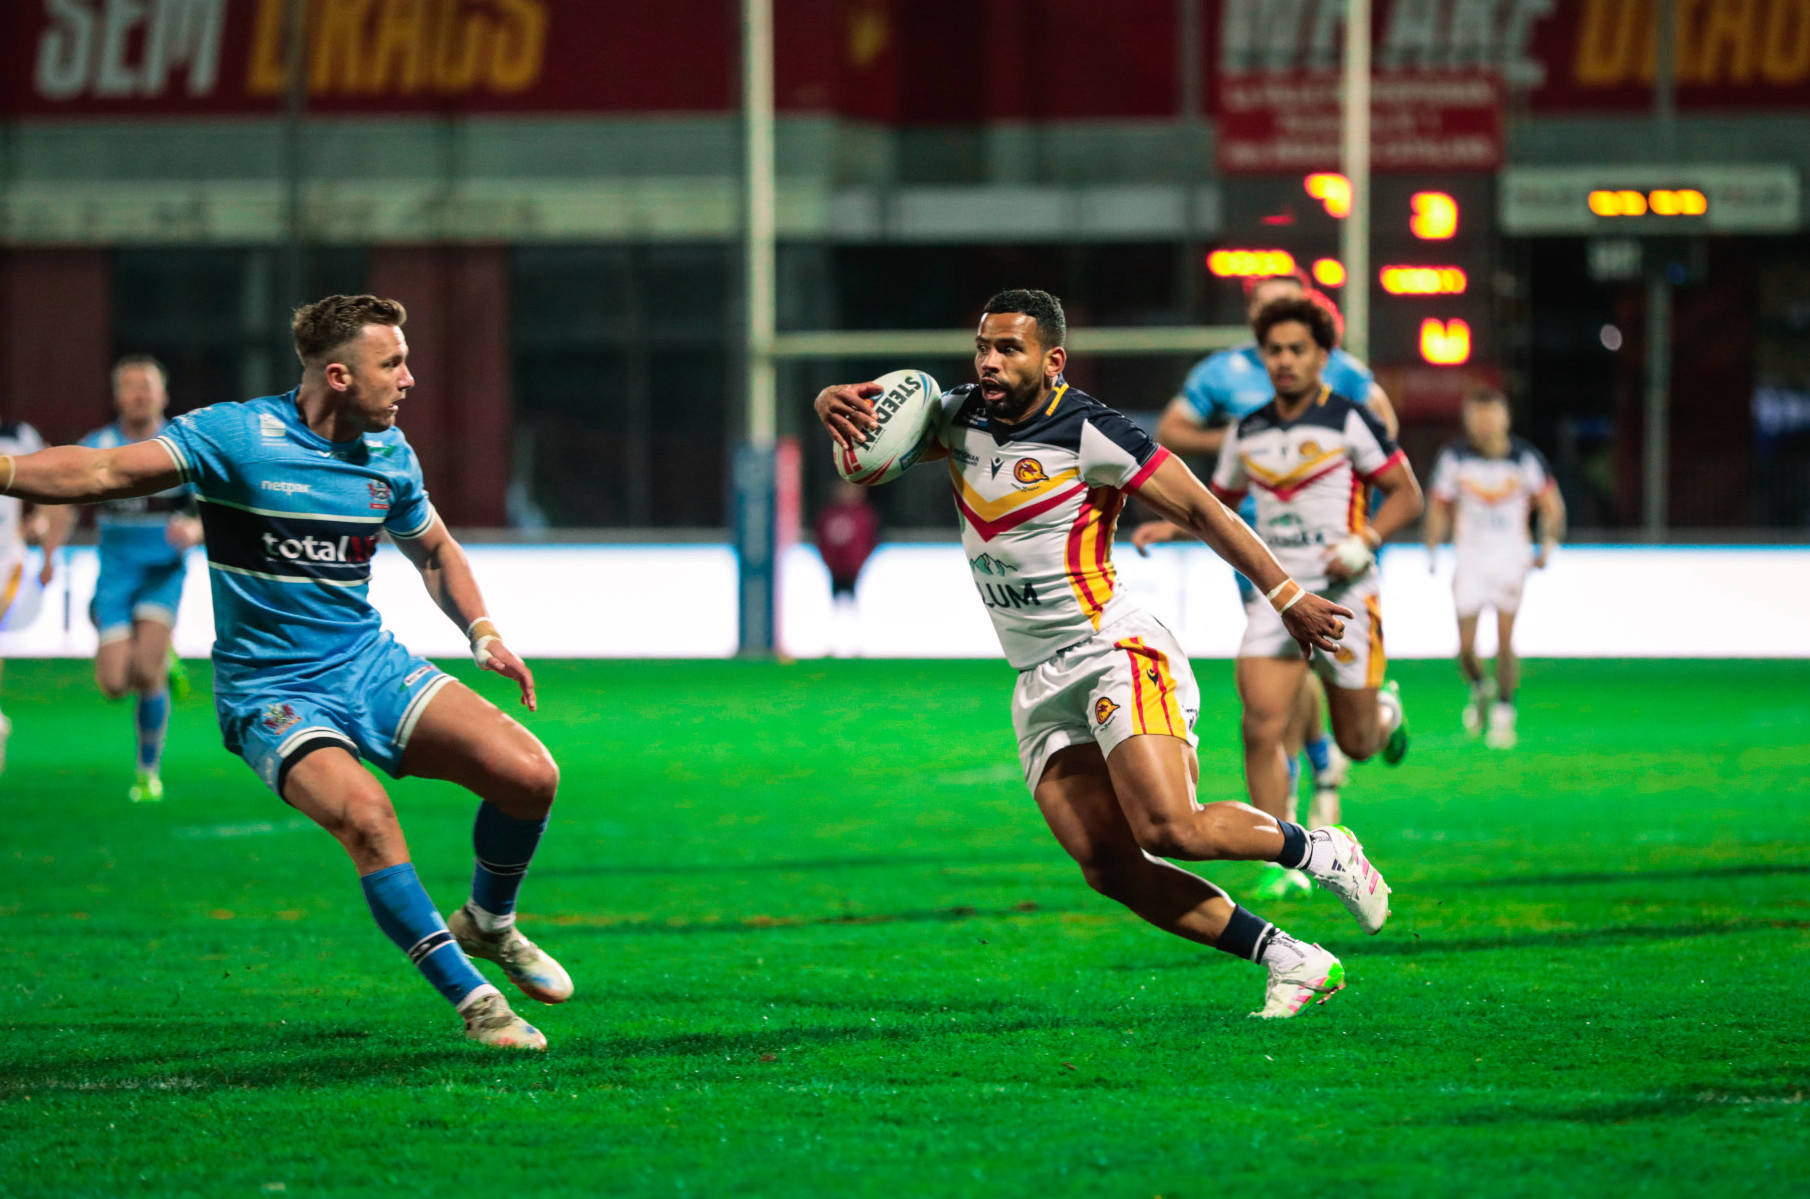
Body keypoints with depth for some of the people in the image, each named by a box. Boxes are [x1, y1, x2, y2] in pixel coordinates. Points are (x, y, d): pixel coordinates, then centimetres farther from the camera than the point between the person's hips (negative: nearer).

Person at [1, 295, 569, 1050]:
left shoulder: (389, 454, 5)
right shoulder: (237, 436, -14)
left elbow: (433, 550, 23)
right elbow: (106, 472, -21)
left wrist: (483, 634, 9)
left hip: (372, 664, 5)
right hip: (271, 690, -5)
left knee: (529, 773, -12)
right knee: (364, 812, -33)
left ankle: (488, 925, 19)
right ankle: (472, 999, -18)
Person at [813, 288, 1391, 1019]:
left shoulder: (1087, 433, -12)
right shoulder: (959, 419, 6)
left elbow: (1199, 510, -7)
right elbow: (875, 414, 11)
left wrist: (1285, 594, -6)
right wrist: (837, 403, -15)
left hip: (1114, 652, -6)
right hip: (1039, 682, 6)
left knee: (1173, 832, -23)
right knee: (1110, 868, -9)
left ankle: (1319, 851, 5)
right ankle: (1294, 964, -1)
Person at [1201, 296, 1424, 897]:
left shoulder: (1349, 420, -7)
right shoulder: (1247, 432, 7)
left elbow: (1407, 494, -4)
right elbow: (1219, 504, 21)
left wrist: (1363, 541, -19)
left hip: (1343, 595, -3)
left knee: (1356, 744, 6)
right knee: (1261, 725, -15)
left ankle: (1387, 710, 45)